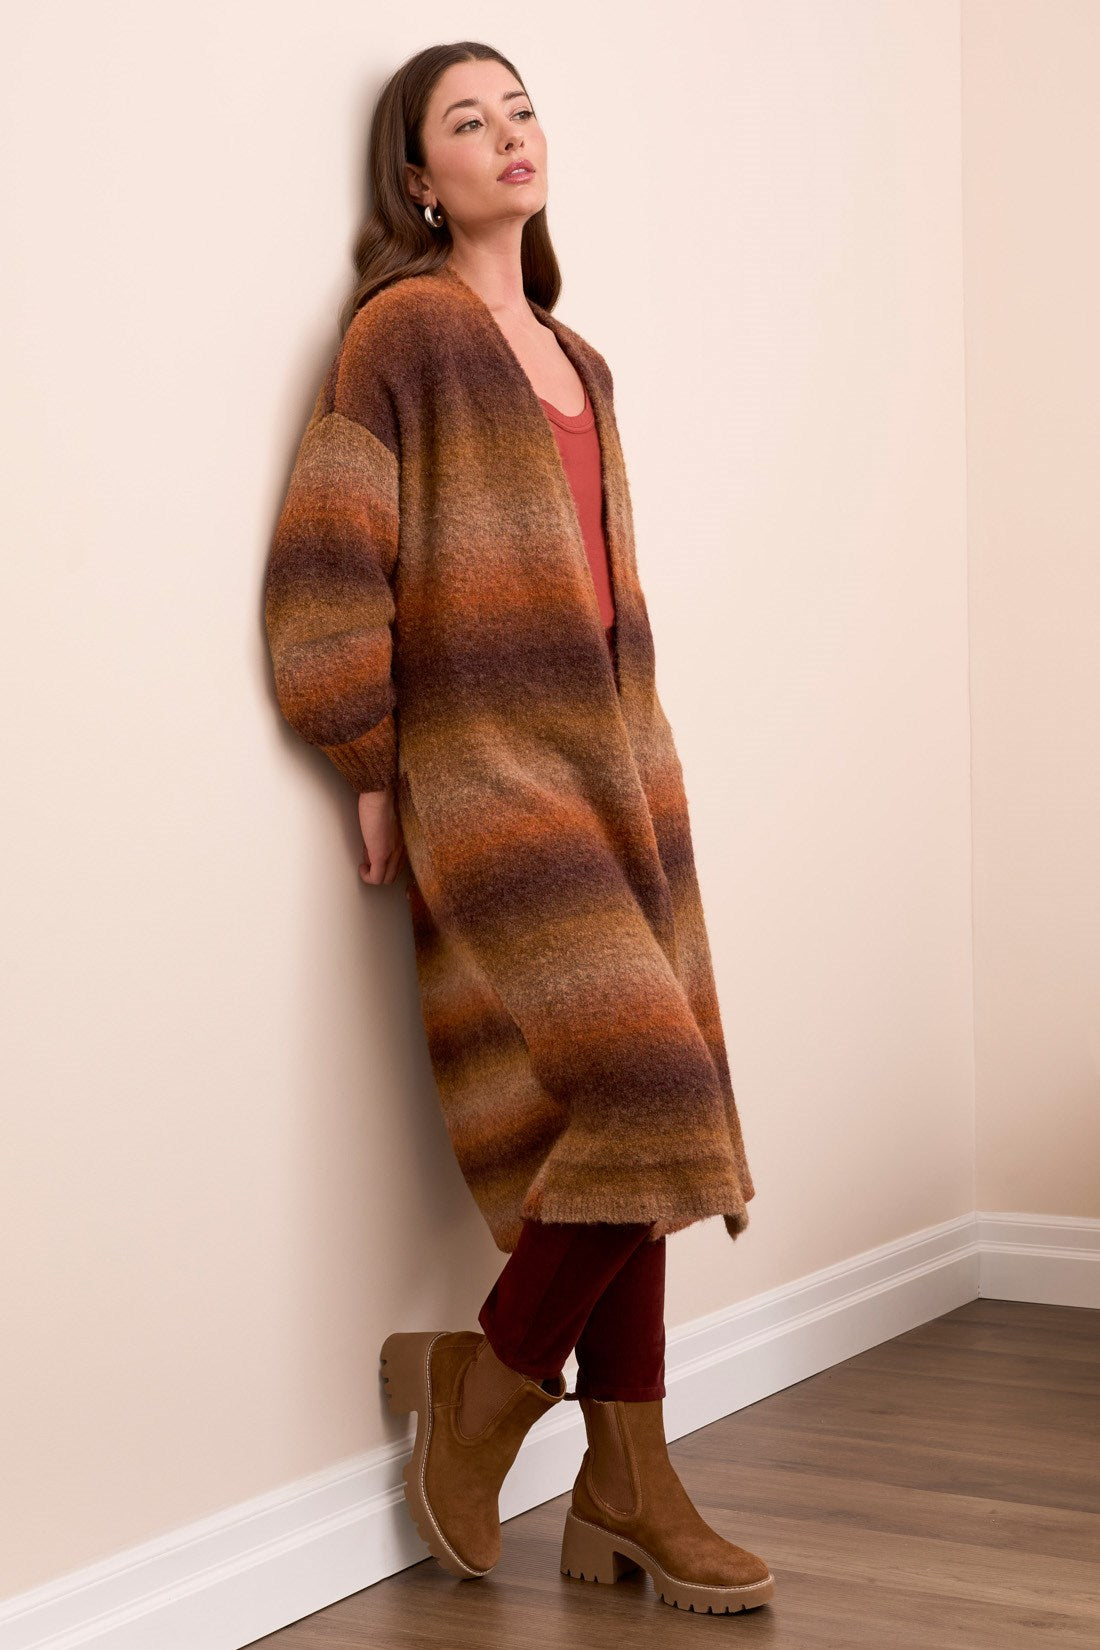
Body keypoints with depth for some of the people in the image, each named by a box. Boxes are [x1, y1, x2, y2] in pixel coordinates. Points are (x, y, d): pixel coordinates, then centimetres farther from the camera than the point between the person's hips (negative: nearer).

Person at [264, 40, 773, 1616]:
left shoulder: (576, 362, 18)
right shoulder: (404, 328, -4)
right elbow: (328, 559, -10)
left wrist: (637, 758, 13)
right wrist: (372, 767, -8)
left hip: (614, 761, 7)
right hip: (488, 773, -7)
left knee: (631, 1121, 4)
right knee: (649, 1099, -15)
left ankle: (627, 1487, 10)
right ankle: (483, 1386, 6)